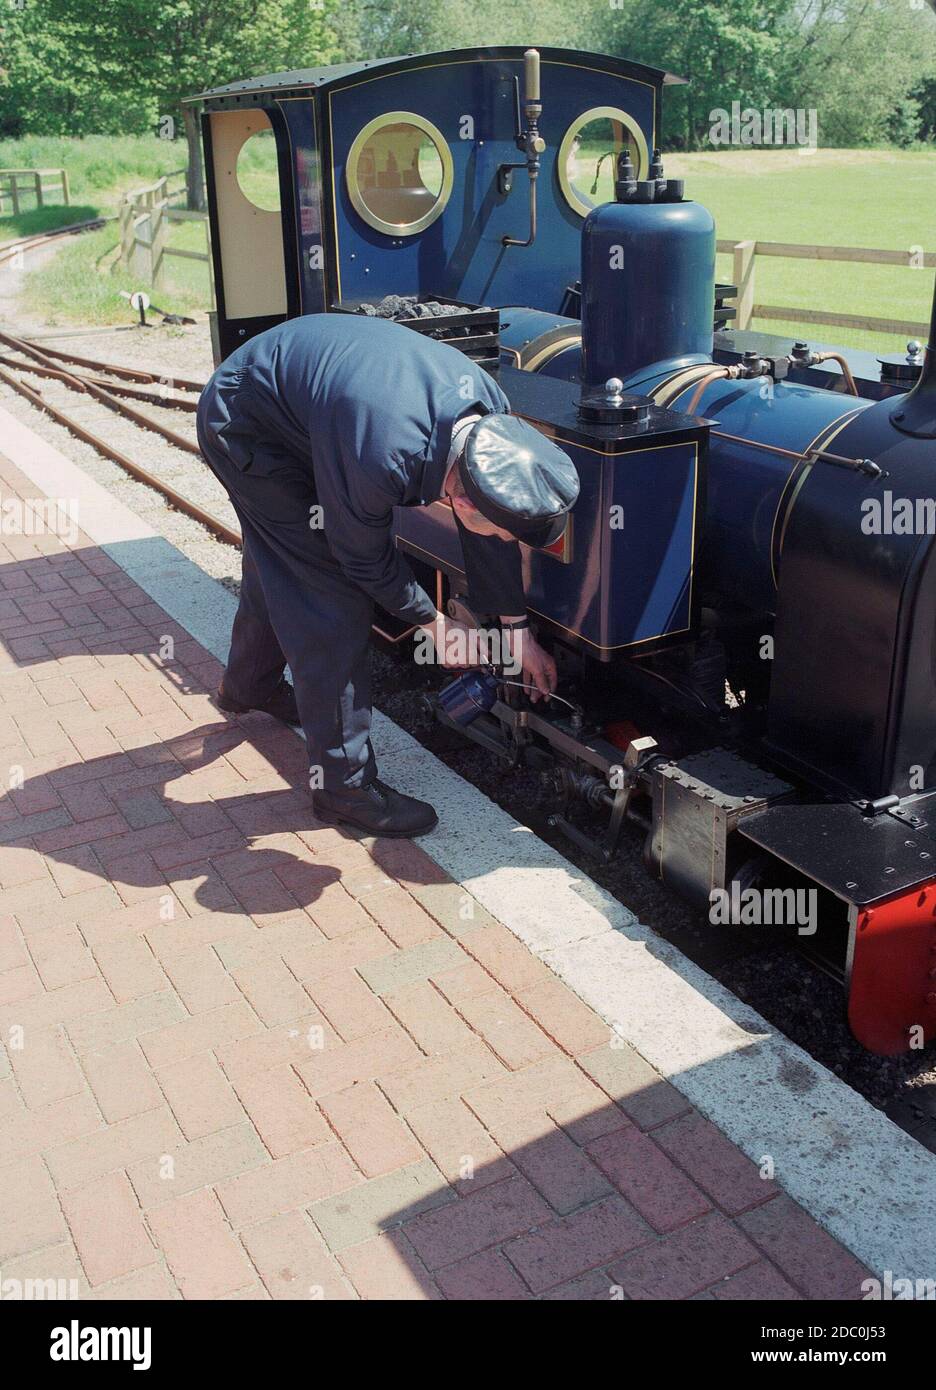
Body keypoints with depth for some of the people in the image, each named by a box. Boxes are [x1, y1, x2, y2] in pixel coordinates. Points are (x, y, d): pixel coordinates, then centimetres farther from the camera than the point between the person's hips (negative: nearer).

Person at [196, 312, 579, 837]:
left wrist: (519, 632, 1)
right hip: (244, 426, -8)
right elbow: (368, 559, -21)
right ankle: (343, 783, -1)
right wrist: (433, 621, -7)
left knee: (278, 563, 26)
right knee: (333, 597, -12)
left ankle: (249, 685, 53)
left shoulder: (489, 408, -21)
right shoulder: (377, 459, -42)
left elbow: (492, 534, -6)